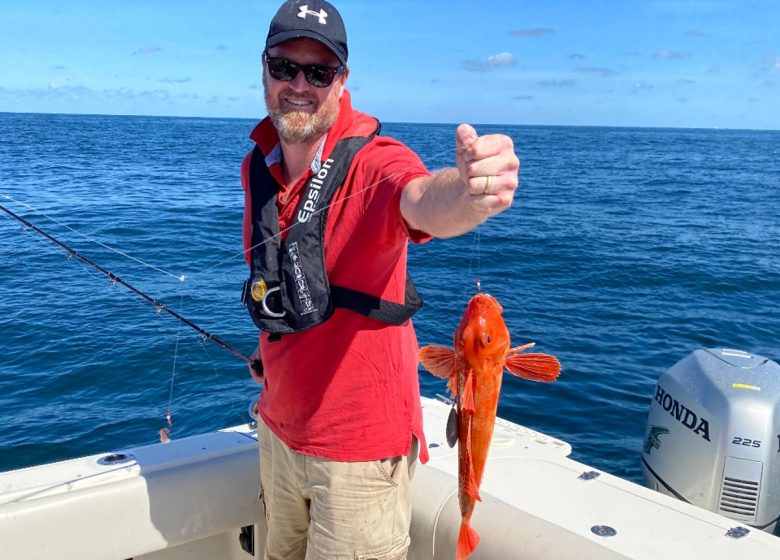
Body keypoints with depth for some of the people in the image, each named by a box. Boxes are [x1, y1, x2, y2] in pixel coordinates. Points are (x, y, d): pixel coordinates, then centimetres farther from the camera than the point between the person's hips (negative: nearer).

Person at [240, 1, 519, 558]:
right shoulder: (257, 168, 0)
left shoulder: (372, 163, -20)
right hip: (279, 428, 7)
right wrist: (271, 360, 7)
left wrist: (470, 190, -64)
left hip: (360, 444, -6)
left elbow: (422, 202, -43)